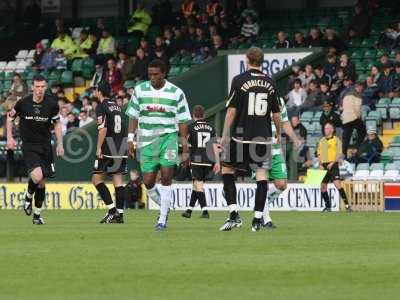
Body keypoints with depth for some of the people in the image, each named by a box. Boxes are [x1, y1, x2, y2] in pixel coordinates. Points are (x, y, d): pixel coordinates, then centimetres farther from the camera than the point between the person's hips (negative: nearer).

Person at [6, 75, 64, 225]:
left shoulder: (51, 104, -6)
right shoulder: (23, 103, -10)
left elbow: (57, 124, 9)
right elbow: (10, 117, 8)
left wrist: (60, 144, 2)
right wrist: (9, 138, 1)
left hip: (46, 146, 3)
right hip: (29, 146, -3)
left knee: (42, 182, 7)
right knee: (37, 176, -23)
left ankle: (37, 214, 24)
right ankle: (28, 197, 9)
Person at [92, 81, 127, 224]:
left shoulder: (101, 107, -7)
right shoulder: (116, 105, 14)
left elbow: (103, 128, -17)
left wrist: (98, 148, -15)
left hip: (109, 146, -7)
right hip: (122, 146, 7)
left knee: (97, 179, 1)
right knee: (118, 179, 6)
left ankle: (112, 210, -8)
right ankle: (119, 214, 2)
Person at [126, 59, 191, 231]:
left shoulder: (176, 93, 0)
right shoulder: (140, 90, 5)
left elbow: (182, 122, 3)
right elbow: (133, 116, 11)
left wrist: (185, 149, 1)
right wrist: (131, 138, 1)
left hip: (168, 137, -2)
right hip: (147, 140, 2)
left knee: (166, 176, -17)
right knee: (148, 182, -3)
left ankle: (162, 219, -10)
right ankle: (165, 207, 26)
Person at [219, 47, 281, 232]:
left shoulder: (239, 80, -4)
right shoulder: (269, 83, 6)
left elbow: (231, 111, -6)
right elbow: (276, 114, 10)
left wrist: (225, 135, 0)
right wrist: (278, 134, 25)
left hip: (241, 135, -2)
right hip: (263, 137, 2)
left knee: (227, 170, 11)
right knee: (261, 174, 3)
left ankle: (234, 214, 2)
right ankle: (258, 219, -1)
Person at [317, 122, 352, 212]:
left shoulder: (336, 140, 0)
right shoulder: (321, 141, 16)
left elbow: (339, 154, -7)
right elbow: (319, 154, 18)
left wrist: (332, 163, -18)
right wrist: (320, 164, 3)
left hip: (333, 165, -6)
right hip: (324, 166, 6)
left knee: (337, 184, -18)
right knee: (323, 187, 5)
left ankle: (347, 205, -18)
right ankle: (328, 206, 16)